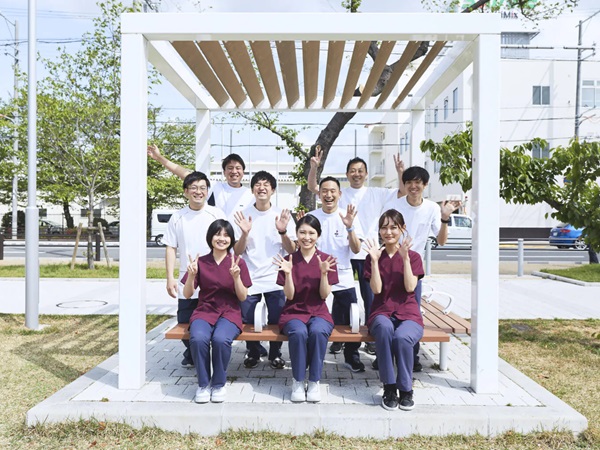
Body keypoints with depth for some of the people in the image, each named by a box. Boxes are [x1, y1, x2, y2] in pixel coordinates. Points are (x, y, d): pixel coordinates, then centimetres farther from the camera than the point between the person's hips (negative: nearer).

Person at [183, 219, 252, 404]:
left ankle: (219, 384, -7)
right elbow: (187, 294, 5)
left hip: (229, 313, -1)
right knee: (198, 338, -32)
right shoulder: (201, 262, 5)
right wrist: (191, 275, -14)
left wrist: (236, 276, -16)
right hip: (204, 312, 1)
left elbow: (243, 297, 0)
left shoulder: (238, 263, 3)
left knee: (221, 339, -33)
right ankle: (203, 384, -8)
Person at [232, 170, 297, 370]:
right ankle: (253, 352, 28)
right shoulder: (243, 215, 3)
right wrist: (245, 234, -16)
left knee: (277, 321, 0)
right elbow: (237, 251, 1)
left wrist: (283, 232, -16)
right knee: (248, 321, 3)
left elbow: (292, 250, 1)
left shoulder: (282, 215, 3)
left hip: (275, 280, 0)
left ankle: (275, 353, 25)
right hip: (249, 279, 0)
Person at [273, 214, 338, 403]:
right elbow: (289, 295, -3)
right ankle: (298, 381, -14)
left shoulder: (325, 259, 2)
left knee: (318, 332, -34)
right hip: (294, 312, 0)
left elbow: (324, 295, -3)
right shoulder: (289, 260, 2)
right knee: (299, 332, -34)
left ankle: (314, 381, -15)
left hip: (318, 312, 0)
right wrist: (288, 273, -19)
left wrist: (324, 273, -19)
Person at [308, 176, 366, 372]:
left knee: (349, 320, 0)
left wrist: (349, 227, -21)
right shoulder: (311, 217, 0)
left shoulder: (348, 217, -1)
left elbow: (356, 250, -6)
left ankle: (352, 356, 18)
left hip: (343, 279, 0)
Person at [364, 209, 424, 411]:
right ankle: (389, 388, -25)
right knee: (384, 328, -37)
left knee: (402, 337, -35)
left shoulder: (413, 256, 8)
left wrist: (405, 258, -13)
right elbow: (376, 289, -5)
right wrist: (375, 260, -12)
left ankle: (406, 390, -13)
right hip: (382, 313, 0)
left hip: (408, 314, 0)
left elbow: (410, 287, -9)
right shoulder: (373, 257, 9)